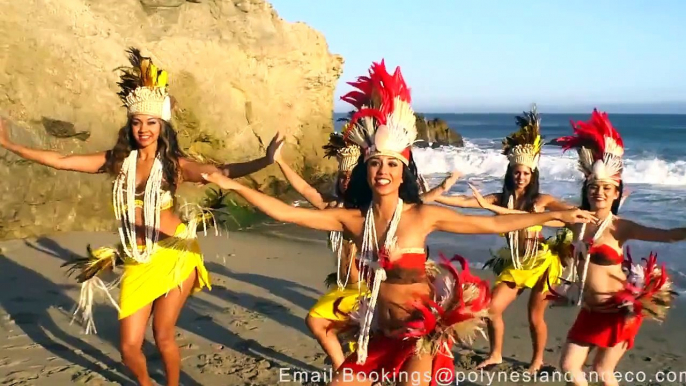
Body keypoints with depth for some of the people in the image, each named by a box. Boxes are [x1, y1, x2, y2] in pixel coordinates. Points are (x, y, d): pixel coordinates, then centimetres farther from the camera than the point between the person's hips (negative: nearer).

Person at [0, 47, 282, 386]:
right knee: (129, 346, 4)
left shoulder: (175, 164, -6)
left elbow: (223, 172, -19)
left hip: (175, 254, -3)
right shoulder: (118, 161, 2)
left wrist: (265, 160, -32)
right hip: (136, 261, 3)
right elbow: (59, 161, 6)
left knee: (163, 337, 2)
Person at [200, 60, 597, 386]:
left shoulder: (423, 215, -11)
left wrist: (554, 215, -6)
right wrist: (233, 185, -8)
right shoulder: (352, 218, -4)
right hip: (379, 332, 4)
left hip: (421, 332, -4)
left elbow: (494, 224, -5)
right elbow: (284, 212, -5)